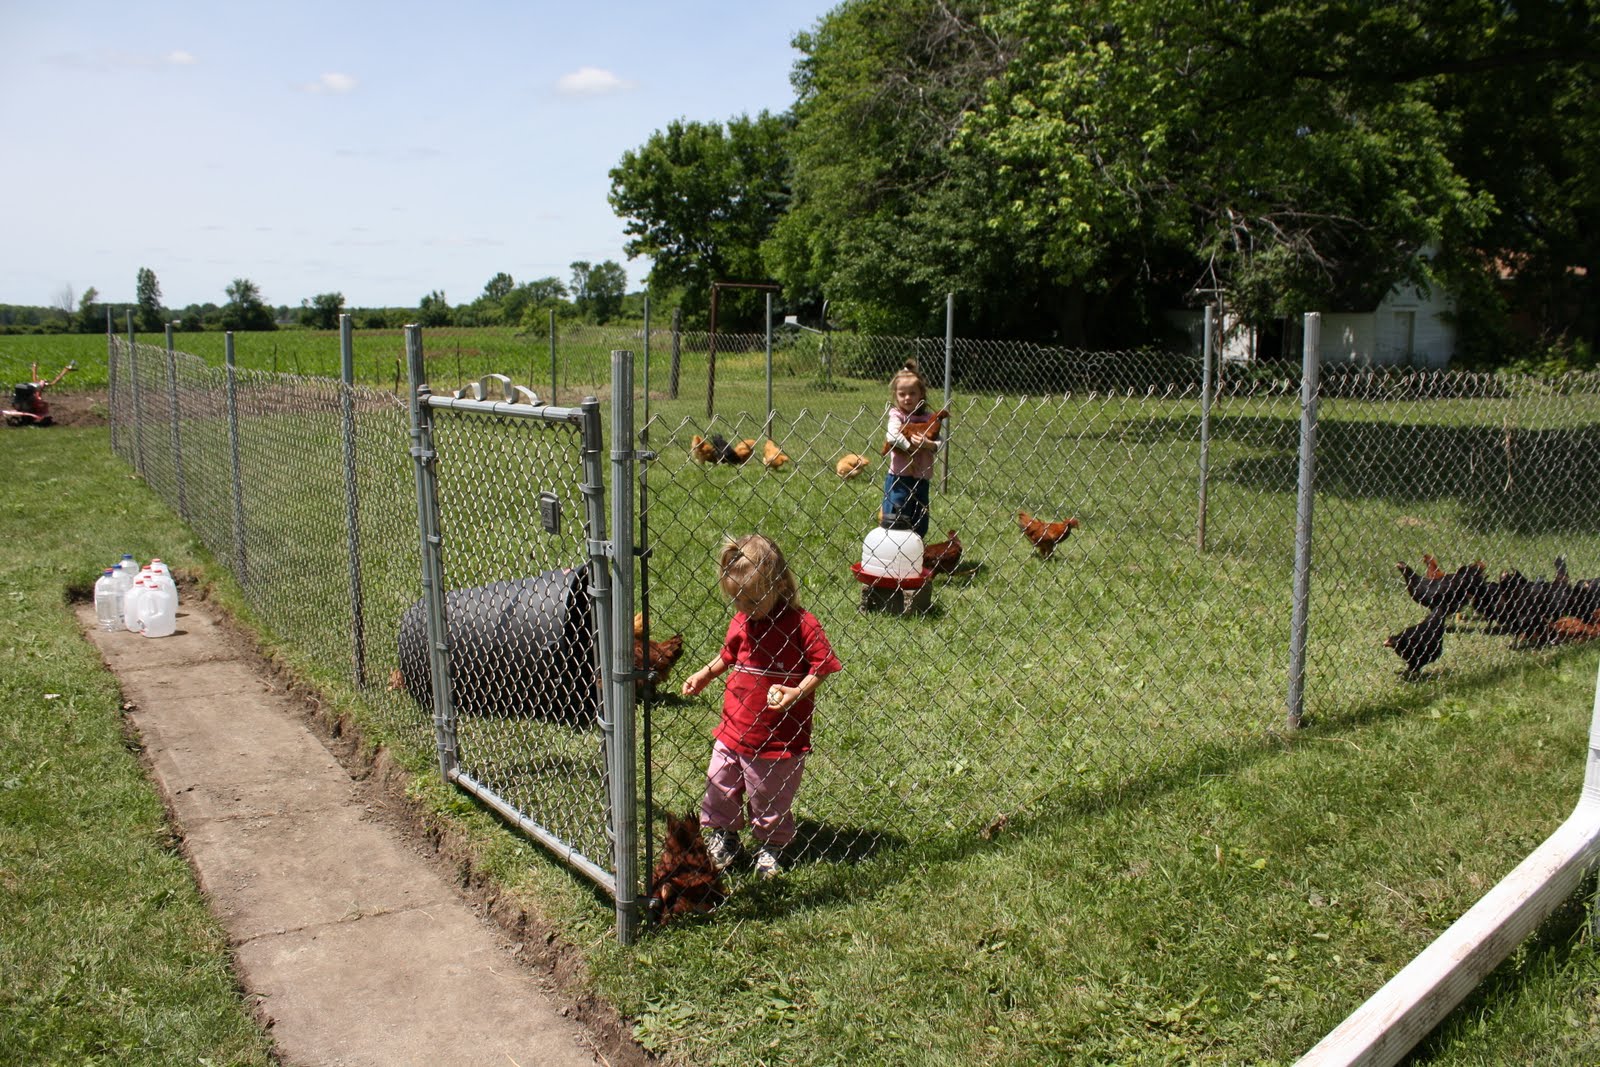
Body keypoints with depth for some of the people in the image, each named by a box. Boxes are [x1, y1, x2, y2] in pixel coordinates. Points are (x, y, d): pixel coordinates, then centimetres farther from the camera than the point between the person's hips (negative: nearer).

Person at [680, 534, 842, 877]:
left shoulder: (801, 624, -17)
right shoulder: (741, 621, 1)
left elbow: (822, 665, -14)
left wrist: (798, 692, -26)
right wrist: (705, 674, 8)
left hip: (779, 739, -5)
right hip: (734, 730, 5)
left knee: (770, 800, 12)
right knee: (719, 787, 15)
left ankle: (770, 846, 37)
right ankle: (722, 834, 41)